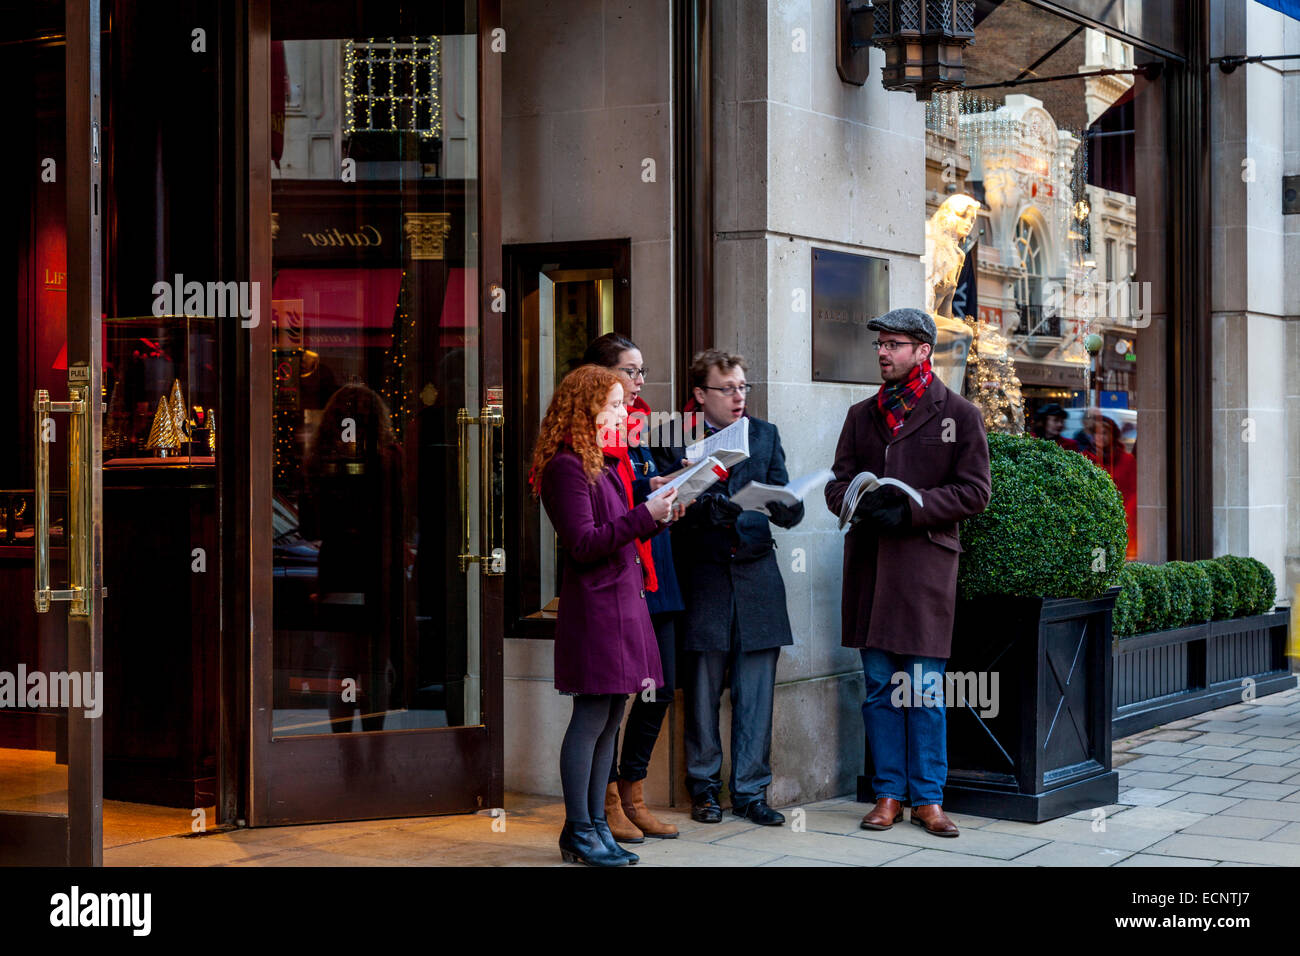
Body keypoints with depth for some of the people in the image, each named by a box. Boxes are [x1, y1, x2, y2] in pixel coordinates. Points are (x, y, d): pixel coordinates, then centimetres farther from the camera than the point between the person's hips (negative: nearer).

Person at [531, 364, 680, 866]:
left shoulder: (605, 462, 19)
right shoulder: (567, 466, -11)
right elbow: (583, 544, -18)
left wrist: (657, 510, 7)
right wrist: (644, 517, -19)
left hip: (622, 597, 9)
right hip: (594, 604, -9)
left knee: (610, 719, 10)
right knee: (591, 717, -5)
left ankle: (596, 825, 16)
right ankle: (579, 832, 2)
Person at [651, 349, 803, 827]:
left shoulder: (765, 435, 11)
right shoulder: (672, 437, 1)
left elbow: (785, 508, 6)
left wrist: (789, 507, -17)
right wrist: (705, 510, -25)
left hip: (756, 575, 3)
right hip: (702, 577, -2)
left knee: (755, 693, 3)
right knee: (702, 692, 5)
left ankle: (750, 791, 13)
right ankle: (704, 787, 19)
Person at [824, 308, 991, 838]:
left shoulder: (959, 414, 3)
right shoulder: (862, 415, 15)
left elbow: (974, 491, -2)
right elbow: (837, 484, 13)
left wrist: (909, 510, -13)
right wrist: (863, 505, -10)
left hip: (926, 561, -3)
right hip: (869, 561, 4)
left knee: (925, 690, -1)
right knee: (879, 686, 6)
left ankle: (927, 796, 8)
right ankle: (889, 793, 14)